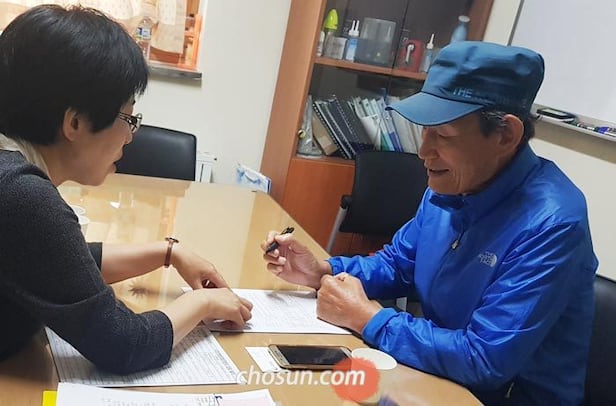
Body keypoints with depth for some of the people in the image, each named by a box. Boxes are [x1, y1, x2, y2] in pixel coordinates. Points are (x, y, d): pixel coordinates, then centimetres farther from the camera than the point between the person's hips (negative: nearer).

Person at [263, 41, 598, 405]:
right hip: (443, 374, 6)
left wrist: (365, 317, -21)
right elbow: (398, 264, 10)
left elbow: (485, 359, -29)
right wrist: (323, 272, -8)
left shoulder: (552, 223, -28)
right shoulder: (451, 184, -3)